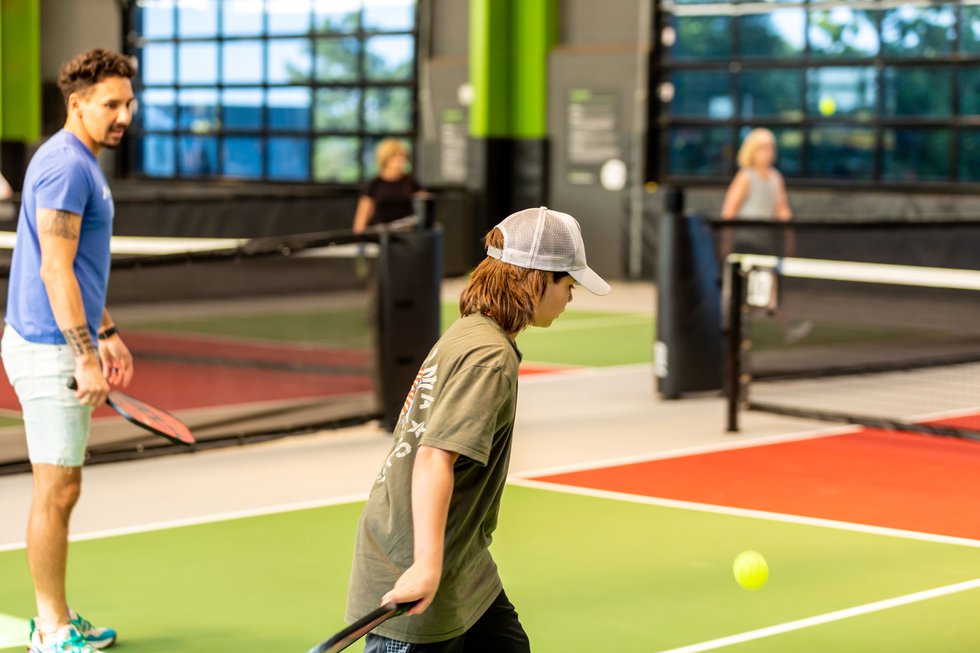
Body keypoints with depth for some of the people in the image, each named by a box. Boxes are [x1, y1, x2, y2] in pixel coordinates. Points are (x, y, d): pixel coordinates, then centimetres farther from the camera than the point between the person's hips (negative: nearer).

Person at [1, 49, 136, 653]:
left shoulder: (83, 163, 16)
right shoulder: (65, 166, -16)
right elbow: (55, 269, -22)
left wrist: (107, 332, 25)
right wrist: (86, 355, -24)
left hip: (68, 344, 10)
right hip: (52, 349, -10)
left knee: (61, 489, 14)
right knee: (57, 491, -4)